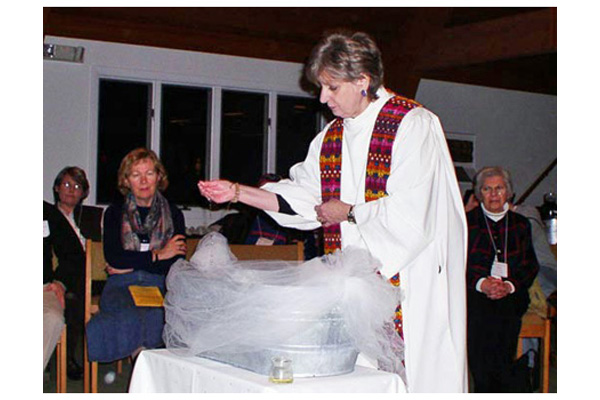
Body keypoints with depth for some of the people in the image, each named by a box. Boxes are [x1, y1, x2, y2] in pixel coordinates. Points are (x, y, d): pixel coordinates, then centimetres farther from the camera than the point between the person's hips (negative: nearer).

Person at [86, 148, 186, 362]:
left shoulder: (173, 214, 15)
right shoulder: (115, 213, 15)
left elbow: (177, 264, 3)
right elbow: (113, 257, -2)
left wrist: (131, 264, -3)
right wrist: (158, 256, -3)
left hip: (159, 285, 0)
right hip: (121, 285, 0)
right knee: (133, 315, -37)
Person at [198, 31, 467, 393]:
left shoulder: (412, 125, -10)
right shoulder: (332, 135, 13)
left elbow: (409, 211, -18)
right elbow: (304, 193, 14)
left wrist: (348, 212, -6)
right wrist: (237, 192, 6)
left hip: (408, 278, -6)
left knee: (409, 375, -4)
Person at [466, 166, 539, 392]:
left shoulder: (520, 225, 16)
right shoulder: (467, 222, 9)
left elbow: (531, 267, 12)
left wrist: (510, 286, -6)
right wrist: (481, 283, -12)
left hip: (510, 300, 1)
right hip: (474, 297, -1)